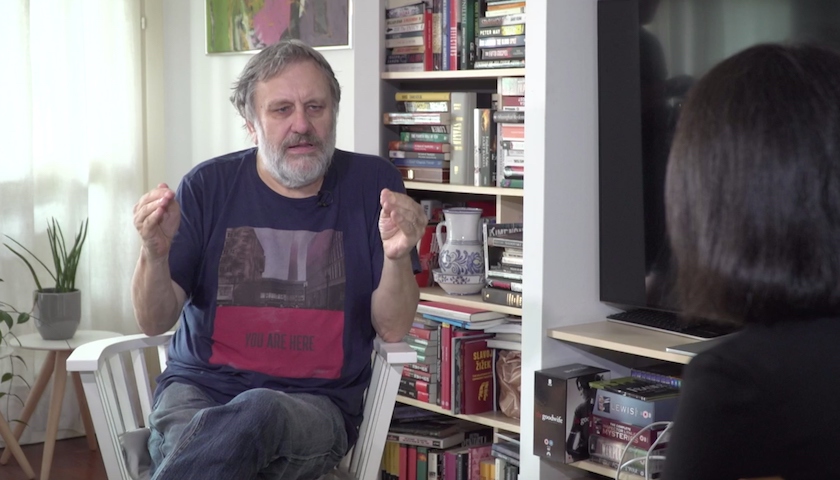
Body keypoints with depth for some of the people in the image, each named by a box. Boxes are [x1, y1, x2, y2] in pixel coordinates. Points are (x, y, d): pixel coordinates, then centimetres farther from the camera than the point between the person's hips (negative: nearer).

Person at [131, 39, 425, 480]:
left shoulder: (372, 183, 4)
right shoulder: (209, 186, 4)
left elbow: (393, 329, -1)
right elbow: (155, 323, 2)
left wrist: (397, 258, -20)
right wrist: (155, 253, -18)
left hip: (319, 401, 1)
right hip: (199, 388, 0)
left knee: (257, 412, -36)